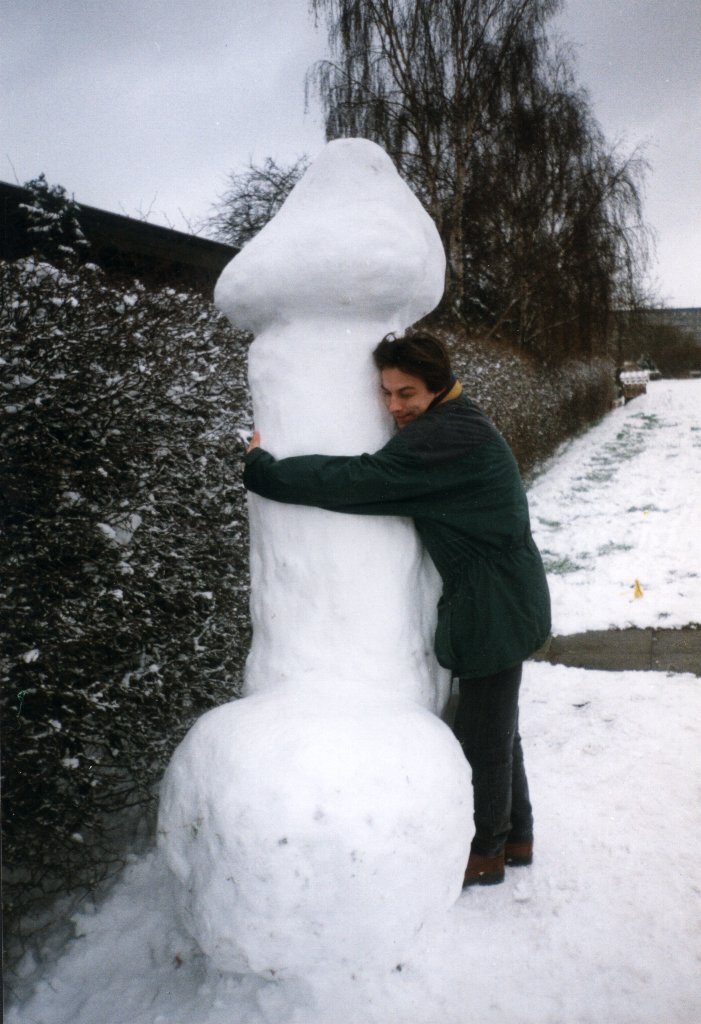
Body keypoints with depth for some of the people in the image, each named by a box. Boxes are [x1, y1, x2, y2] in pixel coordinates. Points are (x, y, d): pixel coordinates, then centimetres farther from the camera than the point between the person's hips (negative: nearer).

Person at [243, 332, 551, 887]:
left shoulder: (446, 437, -25)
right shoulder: (454, 424, 9)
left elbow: (356, 480, -28)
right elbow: (380, 475, 12)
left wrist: (261, 468, -17)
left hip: (497, 608, -10)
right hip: (503, 599, 10)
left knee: (482, 737, 6)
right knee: (498, 726, 22)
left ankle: (486, 852, 25)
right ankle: (517, 837, 38)